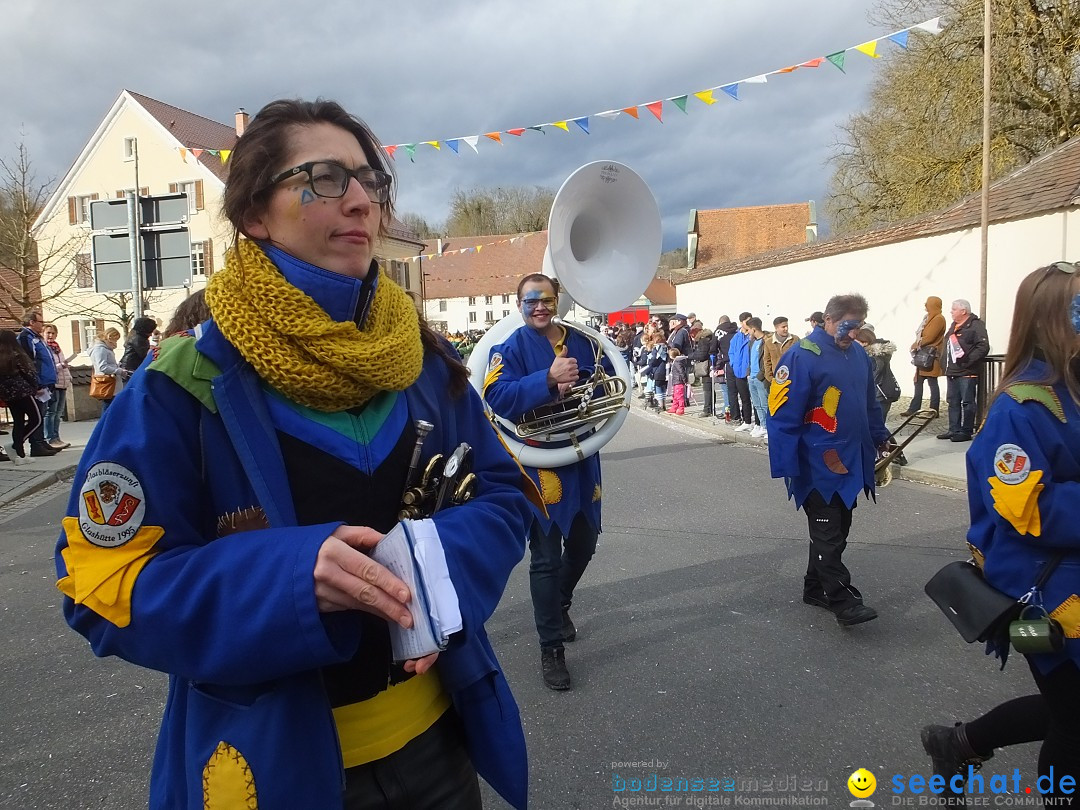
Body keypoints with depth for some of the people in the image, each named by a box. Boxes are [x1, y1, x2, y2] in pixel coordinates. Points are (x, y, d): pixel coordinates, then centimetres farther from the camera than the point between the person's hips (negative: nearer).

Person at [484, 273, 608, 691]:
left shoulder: (581, 342, 6)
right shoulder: (510, 349, -7)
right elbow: (497, 397, -22)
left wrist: (577, 384, -16)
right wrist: (548, 379, -33)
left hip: (582, 458, 5)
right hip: (539, 464, -5)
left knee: (583, 544, 19)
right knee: (546, 558, 0)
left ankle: (559, 604, 47)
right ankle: (551, 647, 13)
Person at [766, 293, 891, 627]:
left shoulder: (858, 354, 9)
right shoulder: (802, 356, -16)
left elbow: (869, 402, 22)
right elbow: (783, 414, -18)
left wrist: (879, 437, 20)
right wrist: (787, 465, -19)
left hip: (851, 461, 8)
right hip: (819, 465, -8)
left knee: (837, 529, 15)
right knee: (828, 534, -2)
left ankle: (816, 587, 29)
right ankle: (843, 602, 4)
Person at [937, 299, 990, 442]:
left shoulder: (975, 325, -10)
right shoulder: (954, 326, 18)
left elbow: (983, 347, -19)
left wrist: (968, 360, -23)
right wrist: (946, 366, 17)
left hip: (967, 373, -9)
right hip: (952, 371, 9)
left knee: (967, 402, -2)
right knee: (953, 402, 12)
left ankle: (966, 431, 4)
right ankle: (954, 430, 19)